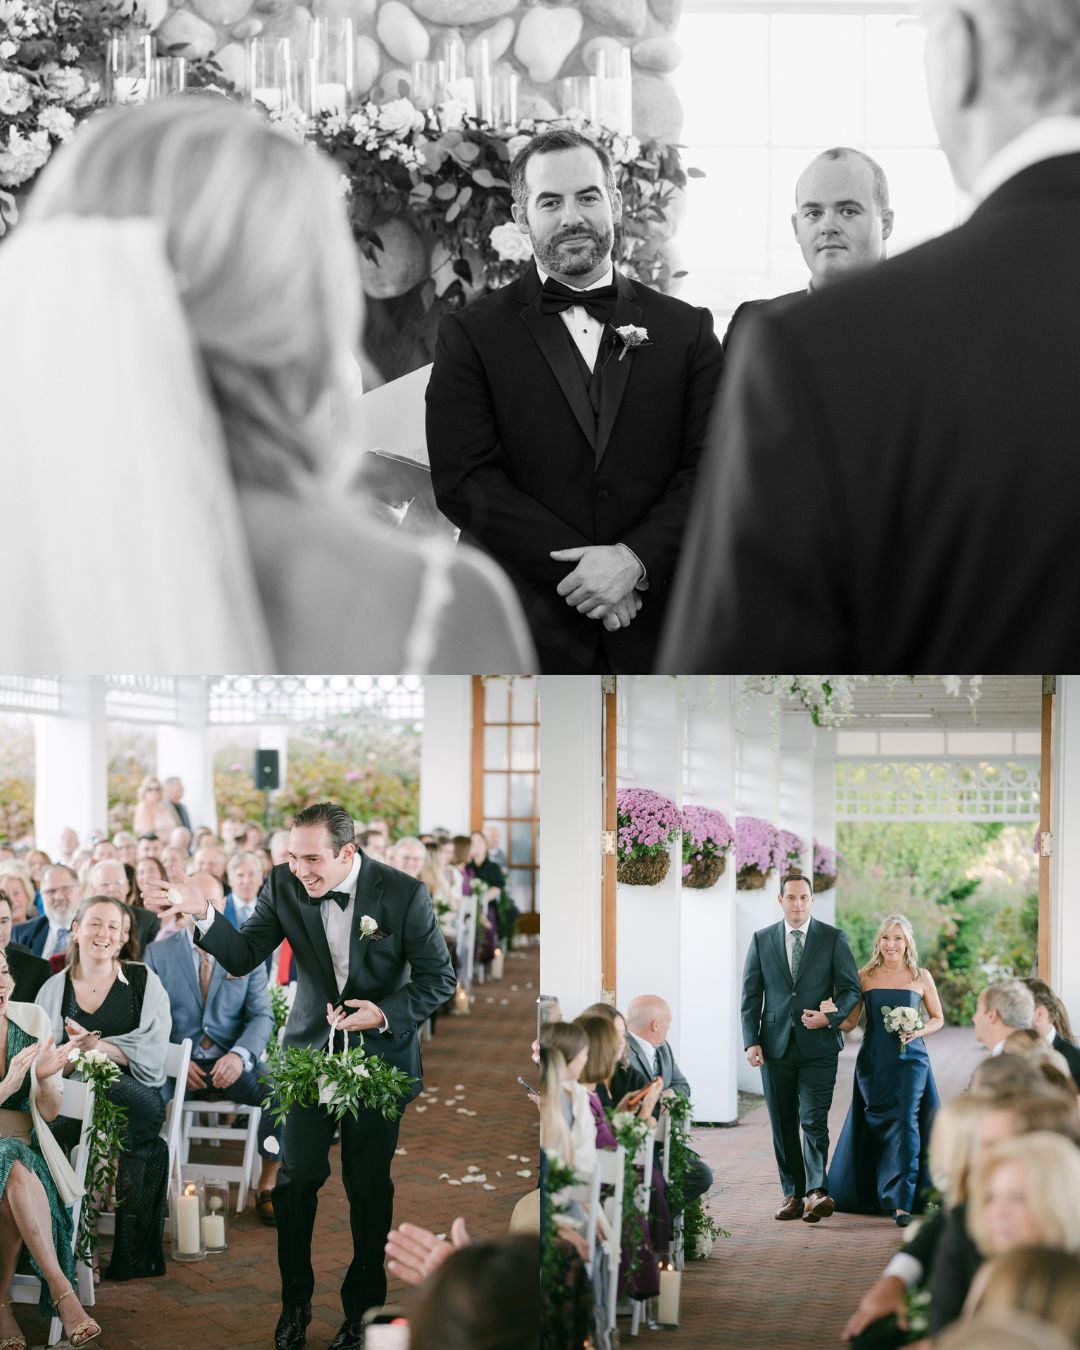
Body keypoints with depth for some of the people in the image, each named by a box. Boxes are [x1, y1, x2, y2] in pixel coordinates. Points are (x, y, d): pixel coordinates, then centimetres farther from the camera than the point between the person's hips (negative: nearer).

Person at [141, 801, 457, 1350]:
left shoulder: (404, 894, -17)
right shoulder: (284, 885, -10)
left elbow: (439, 978, -9)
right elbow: (244, 956, -7)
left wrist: (386, 1012, -24)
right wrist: (202, 914, -24)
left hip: (380, 1053, -2)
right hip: (310, 1048, 2)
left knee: (369, 1187, 8)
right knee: (296, 1180, 3)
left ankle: (361, 1304, 26)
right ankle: (295, 1300, 22)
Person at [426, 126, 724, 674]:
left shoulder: (686, 330, 10)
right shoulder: (471, 335, 4)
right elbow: (462, 481, -6)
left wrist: (635, 559, -15)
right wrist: (576, 566, -14)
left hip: (655, 634, 2)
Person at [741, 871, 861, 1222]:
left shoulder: (834, 938, 2)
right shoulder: (762, 940, 8)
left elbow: (851, 988, 4)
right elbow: (751, 995, 8)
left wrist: (831, 1017, -14)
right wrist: (751, 1041, -1)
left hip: (817, 1046, -3)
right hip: (776, 1046, 3)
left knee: (814, 1121, -13)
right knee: (783, 1126, 6)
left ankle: (816, 1192, -20)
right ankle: (794, 1194, 13)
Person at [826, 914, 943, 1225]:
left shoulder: (921, 977, 4)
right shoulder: (865, 976, 4)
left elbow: (938, 1019, 13)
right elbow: (849, 1022, 3)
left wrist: (919, 1031, -8)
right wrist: (832, 1012, -18)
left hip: (910, 1060, -1)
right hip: (874, 1062, 1)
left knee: (905, 1121, -13)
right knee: (873, 1127, 6)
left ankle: (902, 1202, -11)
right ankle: (865, 1193, 25)